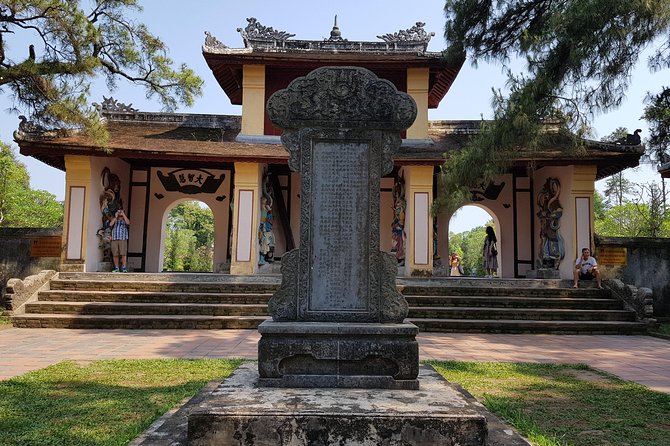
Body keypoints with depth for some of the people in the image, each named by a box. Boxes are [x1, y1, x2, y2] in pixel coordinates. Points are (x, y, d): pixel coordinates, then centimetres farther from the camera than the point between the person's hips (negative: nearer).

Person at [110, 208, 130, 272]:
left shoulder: (125, 220, 15)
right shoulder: (114, 220, 20)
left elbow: (128, 223, -9)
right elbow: (110, 224, 0)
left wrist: (123, 214, -2)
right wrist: (115, 217, 2)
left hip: (123, 239, -2)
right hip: (114, 239, 2)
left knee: (123, 254, -11)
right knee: (115, 254, -2)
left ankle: (124, 268, -11)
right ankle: (116, 268, 4)